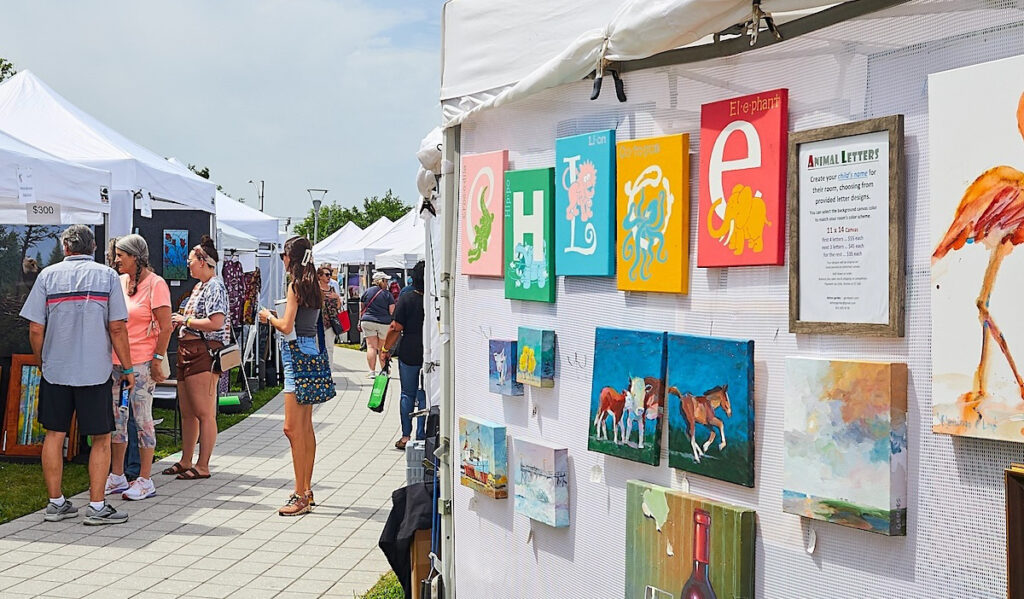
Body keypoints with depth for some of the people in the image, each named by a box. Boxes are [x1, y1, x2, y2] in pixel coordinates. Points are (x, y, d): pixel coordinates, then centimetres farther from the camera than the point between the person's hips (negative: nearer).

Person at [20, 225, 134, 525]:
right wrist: (127, 368, 2)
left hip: (55, 370, 3)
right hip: (95, 370, -2)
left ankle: (55, 503, 19)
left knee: (54, 436, 11)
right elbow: (117, 328, -8)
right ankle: (96, 506, 5)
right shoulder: (107, 275, -3)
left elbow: (35, 329, -1)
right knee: (101, 438, 5)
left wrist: (42, 363, 16)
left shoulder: (48, 275, 2)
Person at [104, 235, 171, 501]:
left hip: (142, 362, -7)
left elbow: (166, 327, -10)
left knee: (142, 418, -1)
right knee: (116, 418, 11)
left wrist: (157, 359, -13)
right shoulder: (120, 281, 11)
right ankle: (117, 476, 21)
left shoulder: (155, 284, -9)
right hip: (116, 361, 7)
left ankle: (145, 480, 7)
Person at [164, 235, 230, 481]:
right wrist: (178, 322, 10)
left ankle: (203, 466, 0)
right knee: (187, 412, 15)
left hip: (204, 353, -10)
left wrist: (185, 320, -11)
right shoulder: (198, 286, 19)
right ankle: (186, 462, 24)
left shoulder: (215, 287, -11)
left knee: (204, 413, -5)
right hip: (187, 352, 10)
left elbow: (216, 323, -22)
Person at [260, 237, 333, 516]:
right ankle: (306, 490, 22)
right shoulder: (314, 284, 13)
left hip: (297, 351, -10)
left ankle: (301, 497, -9)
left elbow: (287, 326, -16)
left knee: (292, 428, -9)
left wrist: (268, 317, 3)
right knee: (305, 427, 14)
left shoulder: (296, 285, -12)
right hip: (311, 349, 10)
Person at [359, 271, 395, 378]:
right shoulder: (387, 294, -1)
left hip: (368, 322, 1)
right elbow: (392, 312, -3)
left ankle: (372, 372, -7)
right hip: (384, 323, -1)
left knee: (371, 346, 0)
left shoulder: (366, 292, 5)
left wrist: (360, 322, 16)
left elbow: (361, 309, 9)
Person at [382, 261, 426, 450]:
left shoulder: (406, 299, -7)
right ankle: (421, 438, 8)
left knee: (407, 395, 11)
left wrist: (386, 349, 1)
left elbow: (396, 328, -9)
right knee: (424, 396, 8)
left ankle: (405, 436, 11)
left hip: (408, 354, -1)